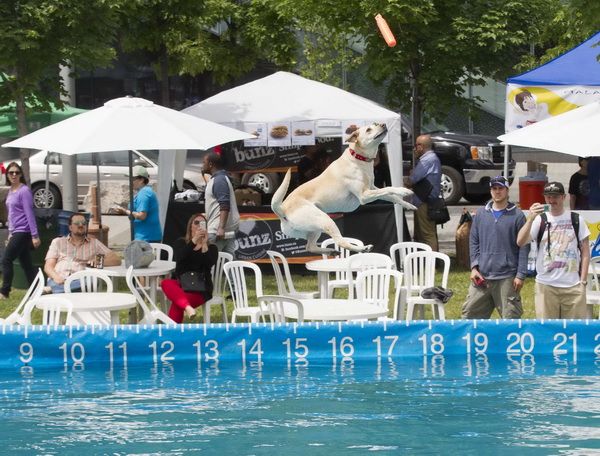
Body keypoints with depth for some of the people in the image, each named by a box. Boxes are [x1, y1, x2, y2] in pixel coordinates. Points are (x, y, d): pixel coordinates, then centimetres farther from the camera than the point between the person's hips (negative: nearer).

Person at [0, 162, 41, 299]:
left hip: (23, 232, -9)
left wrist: (35, 235, -16)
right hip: (15, 232, 9)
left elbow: (29, 214, -14)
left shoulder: (24, 191, -12)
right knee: (26, 264, 8)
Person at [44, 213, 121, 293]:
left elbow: (117, 260, 18)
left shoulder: (94, 243, 25)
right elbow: (48, 266, 14)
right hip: (59, 280, -2)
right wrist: (56, 277, -11)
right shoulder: (58, 242, 24)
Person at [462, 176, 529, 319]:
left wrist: (521, 275, -8)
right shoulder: (481, 214, 9)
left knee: (510, 316, 1)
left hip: (507, 278, -4)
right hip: (482, 276, 4)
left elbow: (524, 247, -3)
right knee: (470, 313, 4)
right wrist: (474, 267, 1)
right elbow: (474, 242, 12)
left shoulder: (517, 216, -1)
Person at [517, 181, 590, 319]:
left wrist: (583, 280, 1)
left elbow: (585, 251, 8)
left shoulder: (576, 220, 7)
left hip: (573, 286, 0)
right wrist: (530, 219, -21)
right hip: (545, 285, 0)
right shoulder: (540, 220, 4)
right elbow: (521, 242, -9)